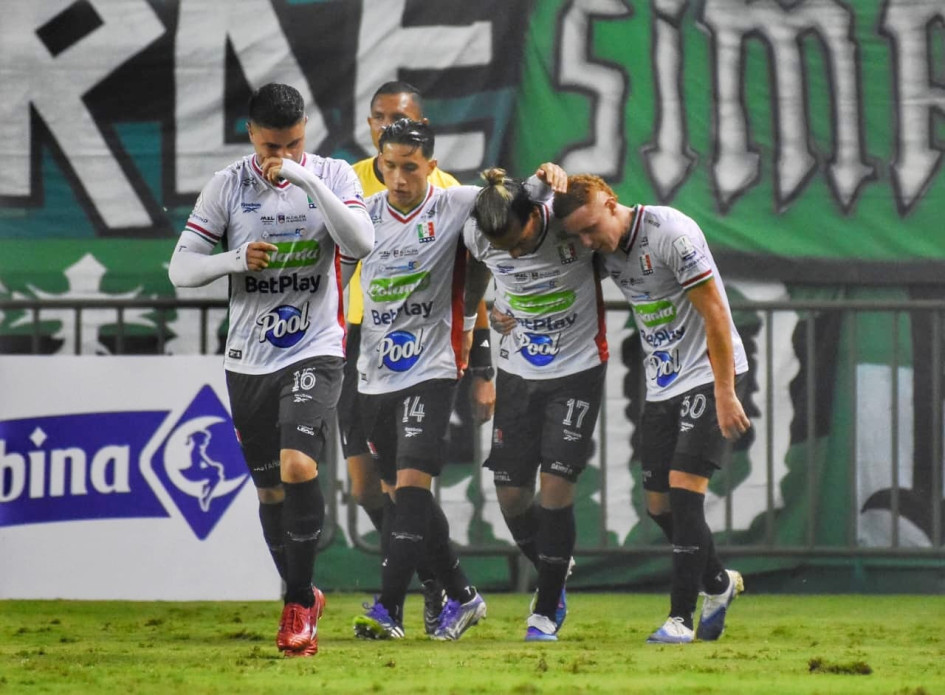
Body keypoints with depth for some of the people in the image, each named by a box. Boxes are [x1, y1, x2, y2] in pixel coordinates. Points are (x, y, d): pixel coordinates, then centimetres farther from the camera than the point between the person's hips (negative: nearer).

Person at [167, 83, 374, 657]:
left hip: (315, 352, -3)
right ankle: (304, 601, 28)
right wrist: (236, 260, -19)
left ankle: (298, 601, -11)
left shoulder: (333, 176, -1)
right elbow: (181, 268, 0)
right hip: (248, 361, 3)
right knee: (270, 489, 10)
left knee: (299, 466, -23)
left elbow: (362, 243, -18)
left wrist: (307, 180, -24)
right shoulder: (228, 186, 1)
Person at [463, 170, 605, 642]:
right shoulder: (478, 235, -13)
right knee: (511, 495, 2)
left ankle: (545, 613, 3)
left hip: (577, 371, -4)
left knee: (556, 488, -10)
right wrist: (491, 307, -1)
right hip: (517, 372, 4)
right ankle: (554, 576, 31)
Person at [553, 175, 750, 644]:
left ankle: (680, 618, -14)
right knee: (659, 504, 6)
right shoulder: (605, 248, 1)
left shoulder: (671, 233, -21)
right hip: (661, 386, 8)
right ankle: (718, 583, 28)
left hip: (709, 376, -8)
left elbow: (715, 315, -20)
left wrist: (725, 395, -21)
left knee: (684, 490, -15)